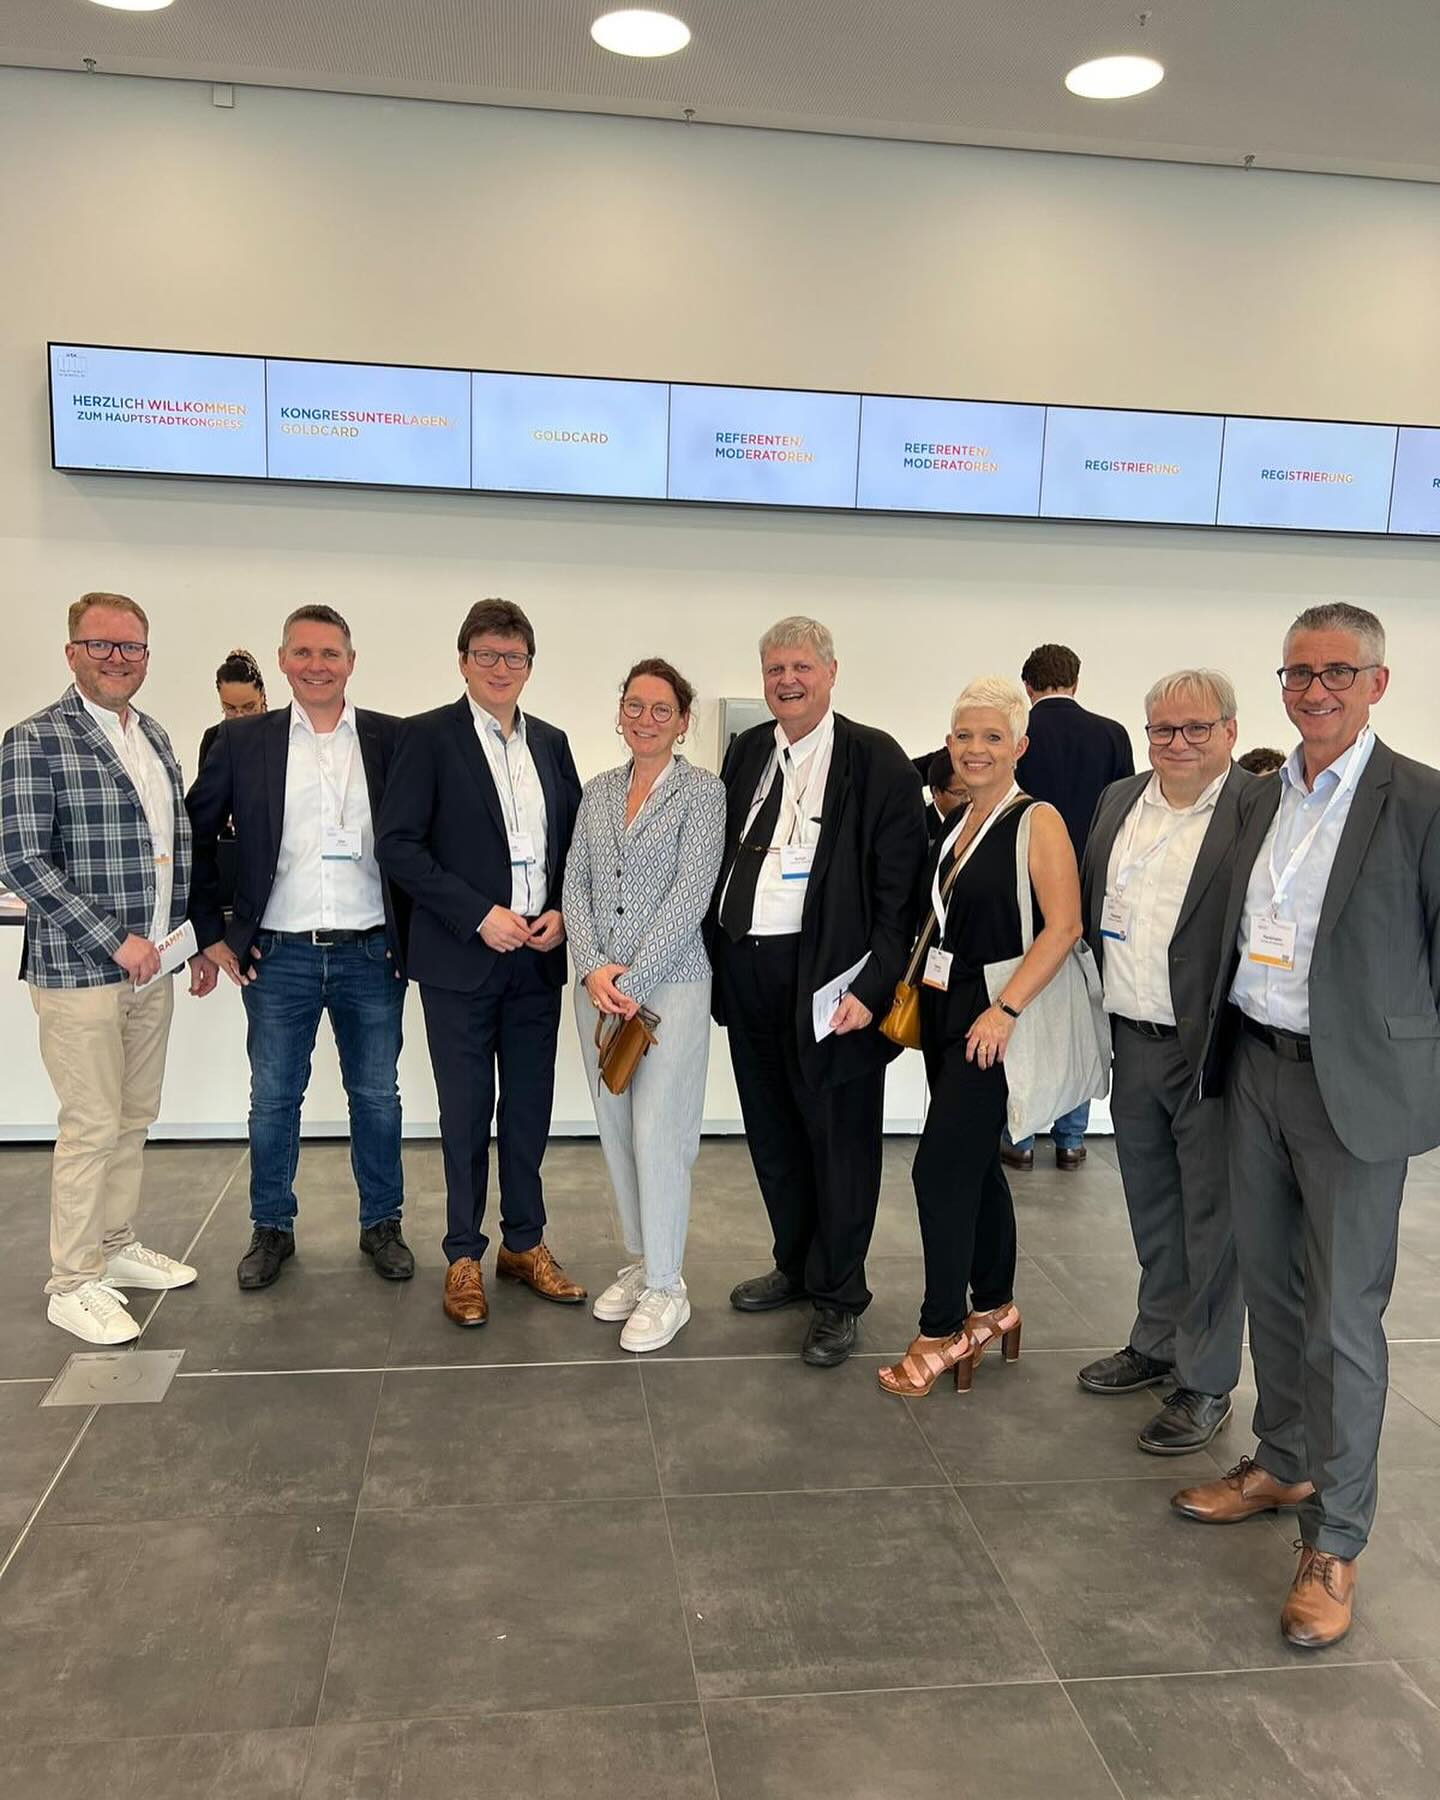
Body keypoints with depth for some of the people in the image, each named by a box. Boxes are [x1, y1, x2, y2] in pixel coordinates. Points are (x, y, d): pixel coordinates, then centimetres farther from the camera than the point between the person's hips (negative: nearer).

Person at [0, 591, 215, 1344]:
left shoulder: (154, 738, 11)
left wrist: (199, 940, 13)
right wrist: (116, 943, -18)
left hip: (150, 969, 7)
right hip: (79, 970, -7)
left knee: (135, 1117, 15)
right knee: (92, 1127, 0)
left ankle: (117, 1246, 31)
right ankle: (72, 1283, 14)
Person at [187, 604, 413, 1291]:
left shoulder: (393, 739, 1)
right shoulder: (242, 740, 2)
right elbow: (194, 834, 8)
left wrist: (413, 931, 0)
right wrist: (211, 930, 3)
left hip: (370, 952, 0)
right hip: (278, 956, 0)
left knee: (377, 1096, 10)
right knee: (272, 1100, 9)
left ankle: (381, 1223, 26)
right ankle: (271, 1228, 26)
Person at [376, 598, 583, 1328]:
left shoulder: (551, 742, 10)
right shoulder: (428, 736, -5)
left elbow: (574, 841, 14)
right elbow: (398, 844, -11)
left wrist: (562, 911, -4)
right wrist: (479, 915, -16)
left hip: (538, 958, 4)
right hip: (462, 959, -4)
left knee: (530, 1108, 12)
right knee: (466, 1113, 5)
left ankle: (525, 1244, 27)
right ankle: (464, 1257, 20)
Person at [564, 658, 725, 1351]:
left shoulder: (702, 791, -4)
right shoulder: (598, 792, 11)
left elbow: (690, 894, -12)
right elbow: (575, 885, 7)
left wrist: (633, 977, -15)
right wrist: (593, 968, -8)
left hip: (670, 982, -5)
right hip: (599, 985, 5)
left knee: (657, 1133, -5)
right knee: (615, 1128, 12)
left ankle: (665, 1287, 9)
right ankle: (639, 1261, 28)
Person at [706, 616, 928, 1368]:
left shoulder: (876, 759, -7)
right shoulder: (746, 751, 11)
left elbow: (899, 887, -10)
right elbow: (721, 854, 15)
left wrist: (870, 986, -16)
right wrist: (718, 953, 7)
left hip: (828, 976, -6)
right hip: (747, 970, 6)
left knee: (838, 1138, 5)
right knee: (772, 1130, 17)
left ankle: (838, 1298, 20)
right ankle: (795, 1265, 35)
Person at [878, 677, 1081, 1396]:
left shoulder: (1037, 822, -11)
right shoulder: (955, 823, 11)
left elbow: (1064, 927, -18)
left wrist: (1005, 1009, -22)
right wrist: (916, 987, 8)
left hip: (993, 1018, -7)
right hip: (943, 1008, 8)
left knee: (940, 1167, -7)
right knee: (973, 1164, 15)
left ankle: (942, 1331, 6)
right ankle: (994, 1305, 30)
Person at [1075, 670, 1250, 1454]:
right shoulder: (1118, 801, 9)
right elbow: (1090, 907, 15)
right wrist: (1106, 1015, 10)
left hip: (1213, 1050, -6)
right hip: (1134, 1044, 6)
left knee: (1211, 1217, 6)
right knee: (1152, 1210, 20)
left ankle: (1205, 1382, 20)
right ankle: (1156, 1344, 38)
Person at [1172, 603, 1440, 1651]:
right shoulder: (1261, 798, 9)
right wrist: (1221, 1047, 13)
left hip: (1355, 1086, -6)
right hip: (1256, 1066, 6)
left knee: (1344, 1319, 1)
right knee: (1269, 1287, 18)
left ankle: (1335, 1541, 16)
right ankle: (1284, 1464, 38)